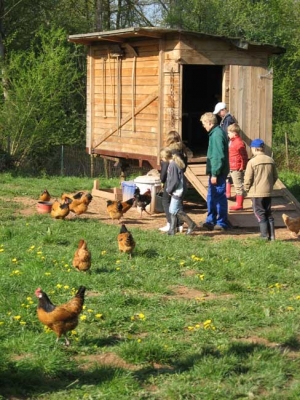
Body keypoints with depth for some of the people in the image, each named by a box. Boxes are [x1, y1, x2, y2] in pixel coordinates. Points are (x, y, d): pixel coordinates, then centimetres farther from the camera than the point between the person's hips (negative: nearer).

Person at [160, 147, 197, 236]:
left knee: (175, 210, -8)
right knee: (172, 210, 13)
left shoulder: (172, 165, -19)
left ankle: (191, 224, -6)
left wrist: (169, 190, -9)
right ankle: (172, 229, 19)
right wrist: (169, 189, 14)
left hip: (177, 191, -10)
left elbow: (175, 181, -21)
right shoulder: (176, 163, 12)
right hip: (177, 191, 10)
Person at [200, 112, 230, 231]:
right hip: (215, 172, 10)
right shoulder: (215, 133, 12)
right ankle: (210, 221, 23)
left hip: (218, 172, -10)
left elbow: (219, 156, -23)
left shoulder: (217, 134, -19)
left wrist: (215, 174, -22)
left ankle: (222, 223, 7)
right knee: (211, 197, 15)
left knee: (219, 197, -1)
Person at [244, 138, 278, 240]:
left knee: (260, 214, 2)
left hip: (257, 193, -5)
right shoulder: (271, 160, 4)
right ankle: (272, 235, 12)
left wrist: (246, 188, 4)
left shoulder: (252, 162, -13)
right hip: (268, 192, 5)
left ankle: (264, 235, 0)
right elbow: (275, 176, 10)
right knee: (268, 213, 13)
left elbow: (248, 178, -12)